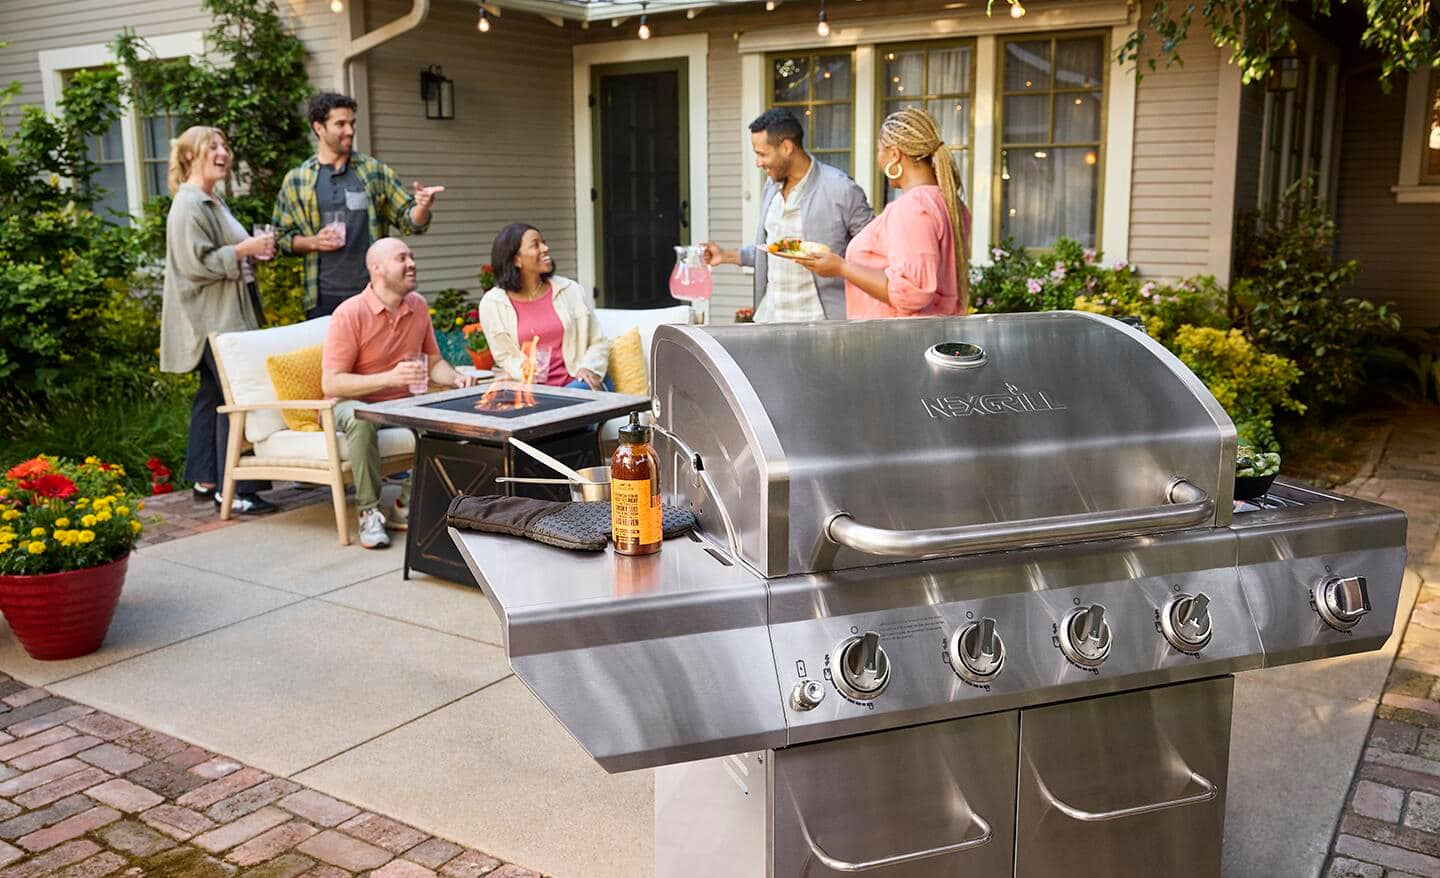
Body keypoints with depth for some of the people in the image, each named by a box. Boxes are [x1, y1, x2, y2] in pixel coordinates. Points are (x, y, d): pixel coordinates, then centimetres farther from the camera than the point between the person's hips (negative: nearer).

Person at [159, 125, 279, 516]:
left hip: (228, 315, 11)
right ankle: (233, 489, -9)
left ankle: (206, 479, 20)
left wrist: (254, 249, 13)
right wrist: (244, 250, -18)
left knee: (212, 396, 13)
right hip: (215, 319, -11)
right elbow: (196, 262, -20)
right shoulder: (188, 205, -13)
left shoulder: (213, 202, 19)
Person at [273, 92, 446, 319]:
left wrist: (422, 206, -17)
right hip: (323, 298, 0)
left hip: (373, 294, 0)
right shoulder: (296, 180, 6)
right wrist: (313, 242, -8)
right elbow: (282, 237, 11)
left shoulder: (375, 172, 6)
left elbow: (409, 220, 5)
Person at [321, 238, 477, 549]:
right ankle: (369, 513, -22)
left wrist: (456, 377, -11)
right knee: (361, 419, -39)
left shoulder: (419, 305, 2)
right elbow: (330, 383, -20)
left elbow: (434, 362, 13)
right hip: (353, 402, -5)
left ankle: (407, 506, -9)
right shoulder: (350, 313, -17)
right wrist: (390, 378, -31)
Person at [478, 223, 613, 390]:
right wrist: (527, 372, -15)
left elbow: (598, 342, 8)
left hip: (579, 382, 0)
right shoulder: (492, 304, 1)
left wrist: (588, 369, -12)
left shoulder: (571, 291, 4)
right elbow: (505, 356, 6)